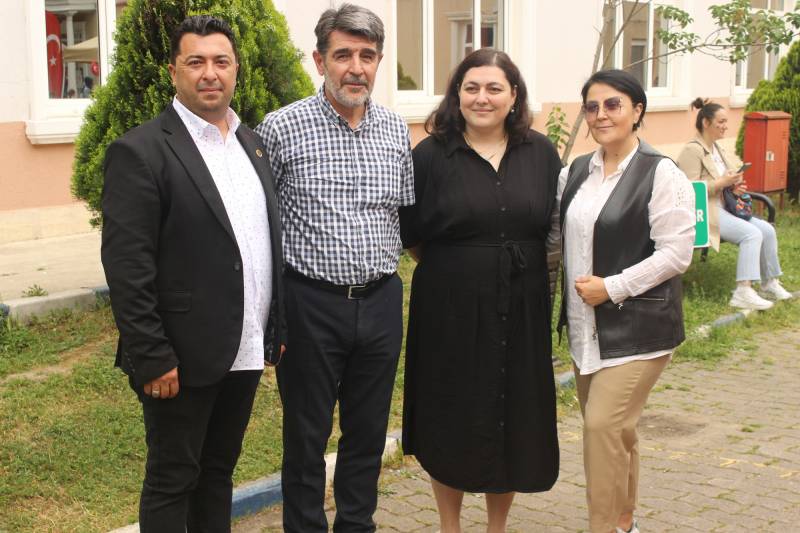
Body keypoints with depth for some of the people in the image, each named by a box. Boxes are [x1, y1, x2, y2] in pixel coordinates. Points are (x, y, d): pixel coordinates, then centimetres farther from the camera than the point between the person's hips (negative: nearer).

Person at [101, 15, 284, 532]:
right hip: (182, 357, -6)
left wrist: (276, 328, 11)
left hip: (246, 352, 7)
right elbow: (126, 266, -16)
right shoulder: (140, 151, -13)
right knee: (173, 481, 8)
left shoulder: (253, 145, 10)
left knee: (219, 470, 19)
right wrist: (152, 358, -18)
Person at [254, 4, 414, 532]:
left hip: (381, 302, 4)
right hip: (311, 304, -4)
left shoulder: (396, 131, 5)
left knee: (369, 430, 15)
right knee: (307, 434, 9)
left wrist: (385, 269, 11)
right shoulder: (281, 127, -8)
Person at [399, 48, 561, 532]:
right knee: (451, 423, 7)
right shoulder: (431, 156, -5)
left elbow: (557, 226, 13)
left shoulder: (540, 153, 4)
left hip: (521, 311, 3)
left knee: (514, 422, 11)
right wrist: (449, 271, 4)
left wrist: (528, 269, 8)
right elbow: (409, 233, 1)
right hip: (450, 311, -2)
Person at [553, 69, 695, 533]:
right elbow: (562, 235, 17)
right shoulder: (576, 172, 8)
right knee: (616, 429, 15)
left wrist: (612, 287, -18)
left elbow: (676, 253, -16)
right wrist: (572, 295, 3)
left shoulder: (661, 174, -11)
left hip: (637, 327, -6)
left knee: (603, 425, -12)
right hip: (587, 327, 6)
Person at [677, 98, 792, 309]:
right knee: (752, 233, -25)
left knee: (767, 229, -4)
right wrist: (723, 183, -19)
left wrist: (734, 185, 6)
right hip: (703, 212, -9)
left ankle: (770, 283, 7)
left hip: (722, 208, 9)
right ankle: (743, 292, -28)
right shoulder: (692, 150, -11)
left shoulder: (716, 148, 19)